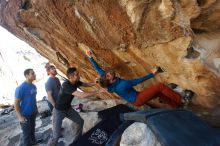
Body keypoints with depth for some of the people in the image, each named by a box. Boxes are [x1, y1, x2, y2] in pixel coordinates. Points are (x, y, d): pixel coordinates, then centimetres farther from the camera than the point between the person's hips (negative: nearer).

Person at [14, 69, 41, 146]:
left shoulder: (34, 86, 0)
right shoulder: (21, 88, -22)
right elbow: (16, 103, -18)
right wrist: (20, 116, -20)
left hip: (33, 113, 7)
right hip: (25, 115, -7)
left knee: (32, 129, 25)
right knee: (26, 133, 7)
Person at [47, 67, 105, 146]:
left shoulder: (76, 82, -10)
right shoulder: (66, 85, -35)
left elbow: (86, 84, 5)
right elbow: (82, 95, -41)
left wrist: (95, 82, -17)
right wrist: (98, 91, -35)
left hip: (68, 108, 8)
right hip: (59, 111, -8)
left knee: (81, 122, 16)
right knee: (56, 136, -10)